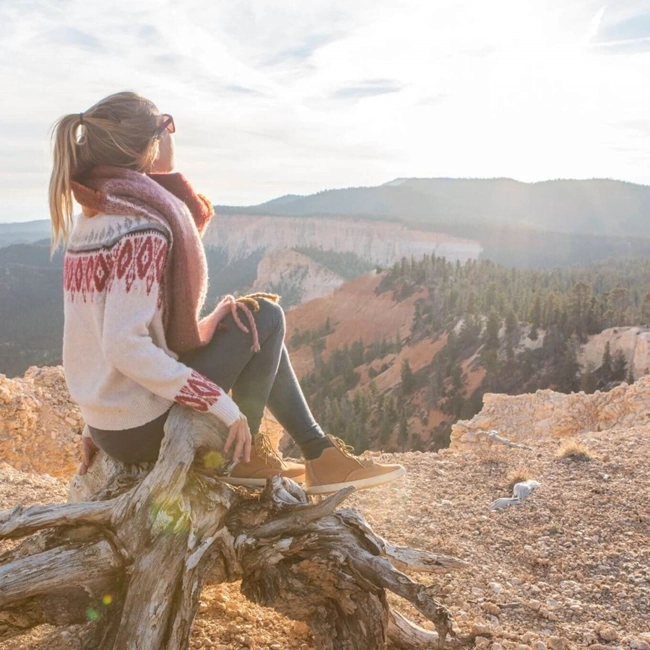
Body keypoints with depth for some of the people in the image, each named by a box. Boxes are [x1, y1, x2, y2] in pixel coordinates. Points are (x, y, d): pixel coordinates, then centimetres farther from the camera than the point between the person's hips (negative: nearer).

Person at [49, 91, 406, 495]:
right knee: (265, 316, -1)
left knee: (251, 323, 18)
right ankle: (240, 456, 7)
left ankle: (318, 452, 19)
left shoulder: (91, 217, 7)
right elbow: (126, 348, -28)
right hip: (145, 427, -9)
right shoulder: (143, 227, -21)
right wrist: (221, 404, -22)